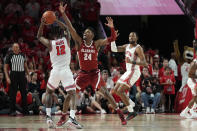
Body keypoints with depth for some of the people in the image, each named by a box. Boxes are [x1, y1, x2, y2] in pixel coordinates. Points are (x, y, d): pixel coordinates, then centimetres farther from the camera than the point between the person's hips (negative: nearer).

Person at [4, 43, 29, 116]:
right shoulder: (9, 56, 0)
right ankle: (12, 111, 1)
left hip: (22, 75, 4)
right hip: (13, 76, -4)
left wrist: (28, 75, 10)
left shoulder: (22, 55, 11)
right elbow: (5, 67, -1)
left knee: (24, 94, 4)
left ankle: (25, 110, 10)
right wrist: (7, 77, -11)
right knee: (13, 94, -3)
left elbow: (25, 66, 19)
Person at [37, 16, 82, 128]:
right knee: (72, 94, 0)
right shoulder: (66, 40, 1)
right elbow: (65, 28, 22)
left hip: (55, 71, 1)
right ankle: (72, 117, -23)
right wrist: (55, 20, 18)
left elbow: (39, 36, 18)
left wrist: (42, 23, 12)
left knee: (49, 92, 22)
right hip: (66, 70, -1)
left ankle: (48, 116, 9)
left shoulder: (50, 43, -2)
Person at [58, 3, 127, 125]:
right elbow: (70, 28, -10)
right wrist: (63, 14, -19)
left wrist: (112, 28, -28)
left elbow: (113, 38, -9)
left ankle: (120, 114, -5)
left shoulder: (97, 44, -4)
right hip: (83, 73, 2)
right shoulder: (79, 42, -2)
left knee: (105, 92, -11)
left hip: (94, 72, -2)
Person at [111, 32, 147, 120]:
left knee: (120, 91, -16)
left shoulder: (138, 48, -12)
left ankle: (131, 112, -9)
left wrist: (132, 62, -33)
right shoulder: (126, 46, 12)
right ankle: (132, 104, 20)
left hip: (134, 72, -9)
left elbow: (144, 63, -19)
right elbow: (114, 49, 7)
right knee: (116, 90, 12)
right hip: (128, 71, 9)